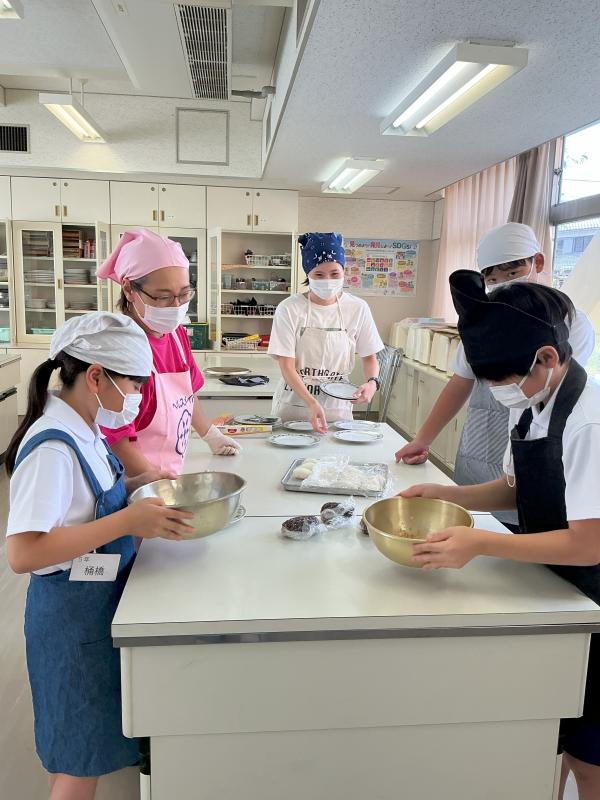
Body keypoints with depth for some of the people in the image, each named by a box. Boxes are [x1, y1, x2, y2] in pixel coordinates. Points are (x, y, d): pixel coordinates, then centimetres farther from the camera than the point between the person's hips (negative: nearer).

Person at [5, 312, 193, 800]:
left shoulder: (82, 430, 1)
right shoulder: (53, 446, -26)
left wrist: (135, 485, 0)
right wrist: (127, 522, -32)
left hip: (100, 600, 9)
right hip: (73, 615, -9)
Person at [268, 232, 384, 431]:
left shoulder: (357, 308, -3)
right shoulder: (290, 309, -10)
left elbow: (369, 356, 8)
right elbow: (287, 367, -13)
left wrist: (372, 382, -14)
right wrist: (312, 403, -27)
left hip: (337, 408, 2)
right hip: (293, 405, -1)